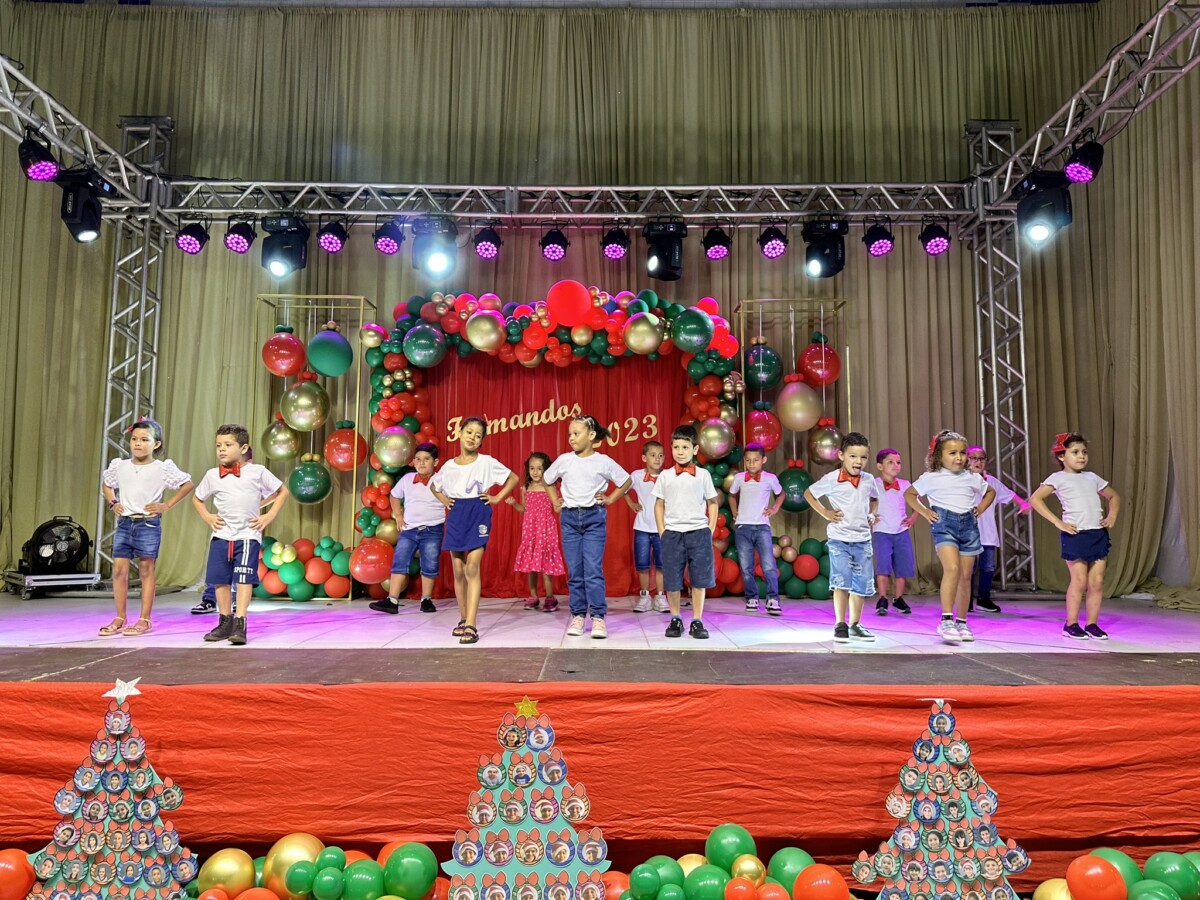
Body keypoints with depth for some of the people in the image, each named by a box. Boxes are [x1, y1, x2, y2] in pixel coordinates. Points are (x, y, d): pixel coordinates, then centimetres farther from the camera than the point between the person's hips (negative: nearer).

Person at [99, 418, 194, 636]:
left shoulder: (163, 468, -5)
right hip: (124, 522, 4)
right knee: (119, 569, 3)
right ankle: (120, 619, 13)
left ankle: (145, 621, 7)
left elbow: (187, 484, 0)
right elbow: (107, 485, 27)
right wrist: (112, 503, 9)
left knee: (146, 571, 2)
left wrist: (166, 505, -5)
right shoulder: (119, 466, 8)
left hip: (149, 524, -4)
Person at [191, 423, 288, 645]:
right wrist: (207, 517, 6)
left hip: (248, 535, -4)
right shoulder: (212, 475, 4)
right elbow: (197, 498, 22)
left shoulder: (258, 472, -3)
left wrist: (269, 515, -2)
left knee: (244, 579, -10)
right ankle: (225, 623, 23)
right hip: (221, 536, 4)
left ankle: (240, 625, -9)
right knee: (221, 580, 9)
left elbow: (282, 491, 7)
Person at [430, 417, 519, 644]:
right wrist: (444, 500, 10)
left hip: (478, 515, -4)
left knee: (472, 569, -13)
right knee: (458, 571, 6)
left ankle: (471, 626, -16)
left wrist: (497, 498, -2)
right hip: (456, 516, 4)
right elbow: (433, 485, 26)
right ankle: (463, 619, 21)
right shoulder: (449, 466, 8)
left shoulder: (487, 462, -1)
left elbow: (514, 478, 6)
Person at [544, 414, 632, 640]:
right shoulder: (563, 460, 3)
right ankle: (578, 615, 13)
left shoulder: (604, 462, -2)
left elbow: (626, 481, 10)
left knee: (593, 569, -9)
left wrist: (610, 499, 3)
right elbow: (546, 480, 19)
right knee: (574, 571, 4)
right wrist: (555, 502, 11)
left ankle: (598, 617, -4)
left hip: (595, 517, -2)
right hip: (570, 517, 3)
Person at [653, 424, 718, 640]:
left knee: (699, 579, 2)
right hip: (672, 533, 0)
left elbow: (713, 503, 9)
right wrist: (662, 531, 2)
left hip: (699, 532, 0)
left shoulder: (703, 475, 3)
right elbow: (659, 504, 9)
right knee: (672, 581, 3)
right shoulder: (665, 476, 4)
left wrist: (710, 530, 1)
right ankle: (675, 620, 17)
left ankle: (697, 622, 11)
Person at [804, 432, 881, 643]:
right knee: (842, 583, -11)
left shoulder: (868, 480, 4)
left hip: (863, 539, 4)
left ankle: (855, 625, 21)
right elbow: (809, 493, 3)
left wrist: (871, 515, 8)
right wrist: (824, 512, -4)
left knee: (862, 585, 8)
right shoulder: (831, 479, -9)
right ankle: (840, 625, 1)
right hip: (839, 539, -4)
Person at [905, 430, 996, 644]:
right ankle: (946, 621, -22)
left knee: (966, 576, 5)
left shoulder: (972, 478, 12)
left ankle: (961, 623, 16)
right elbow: (909, 494, 14)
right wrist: (924, 512, 2)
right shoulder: (931, 478, 2)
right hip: (944, 524, -4)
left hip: (969, 525, 4)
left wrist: (981, 507, 13)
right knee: (952, 568, -23)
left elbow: (991, 492, 30)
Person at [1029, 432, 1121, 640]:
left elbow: (1114, 496, 31)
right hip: (1075, 534, -5)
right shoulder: (1058, 478, -1)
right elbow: (1035, 499, -12)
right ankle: (1071, 625, 6)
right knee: (1079, 581, -4)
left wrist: (1112, 516, 12)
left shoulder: (1091, 477, 17)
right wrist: (1058, 522, -15)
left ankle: (1092, 624, 14)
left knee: (1097, 581, 4)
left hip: (1098, 533, 5)